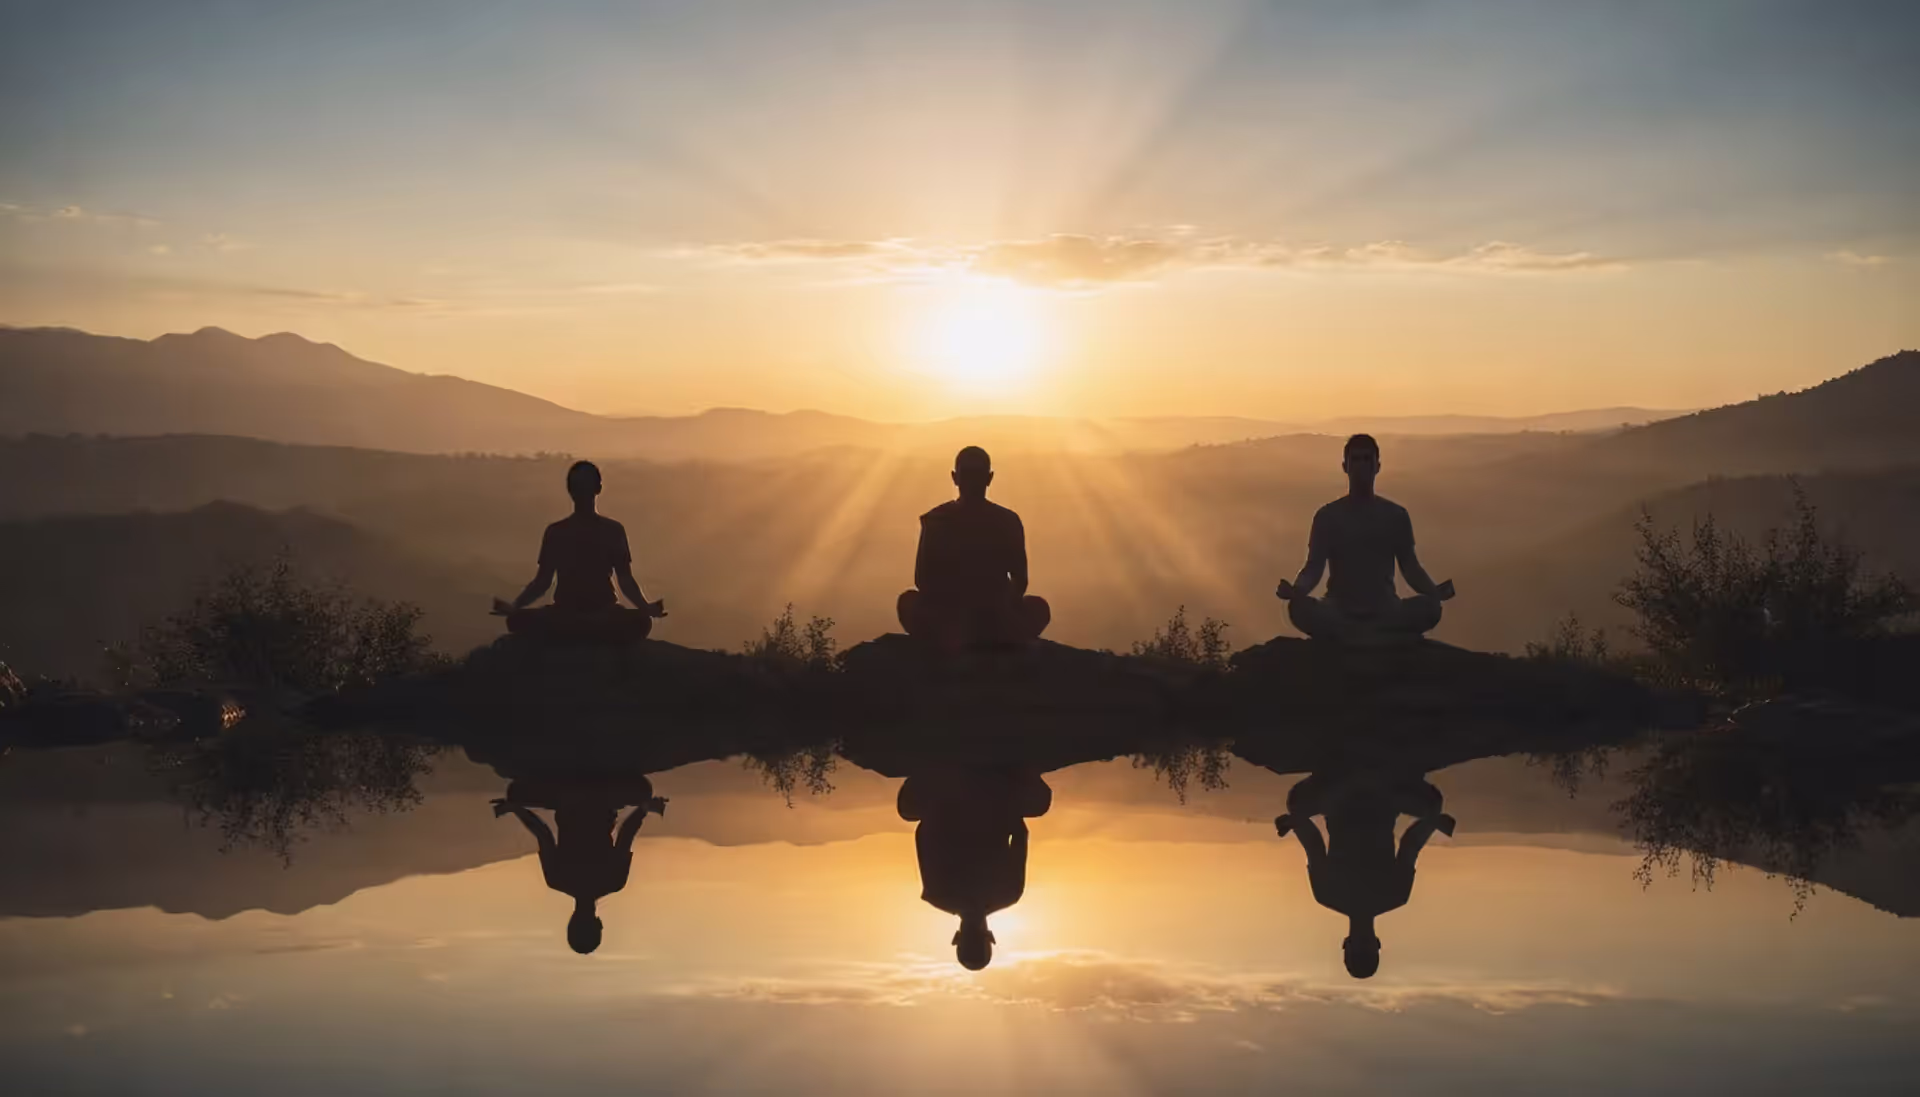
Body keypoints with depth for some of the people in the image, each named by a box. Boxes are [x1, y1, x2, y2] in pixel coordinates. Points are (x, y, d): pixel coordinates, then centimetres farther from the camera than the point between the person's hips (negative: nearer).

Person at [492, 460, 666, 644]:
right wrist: (514, 606, -8)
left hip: (604, 614, -1)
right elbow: (542, 581, 10)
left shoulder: (613, 530, 8)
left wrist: (646, 607, -15)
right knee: (517, 620, -30)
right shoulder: (556, 532, 10)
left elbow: (626, 581, 5)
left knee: (641, 621, -35)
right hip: (564, 614, 1)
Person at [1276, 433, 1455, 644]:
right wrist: (1296, 590, -23)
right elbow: (1314, 567, 0)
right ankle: (1386, 637, -33)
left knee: (1430, 607, -30)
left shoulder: (1396, 515, 8)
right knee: (1299, 608, -34)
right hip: (1339, 610, -1)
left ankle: (1348, 637, -30)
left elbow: (1410, 566, 8)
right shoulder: (1327, 516, 5)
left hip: (1384, 610, 1)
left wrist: (1434, 591, -14)